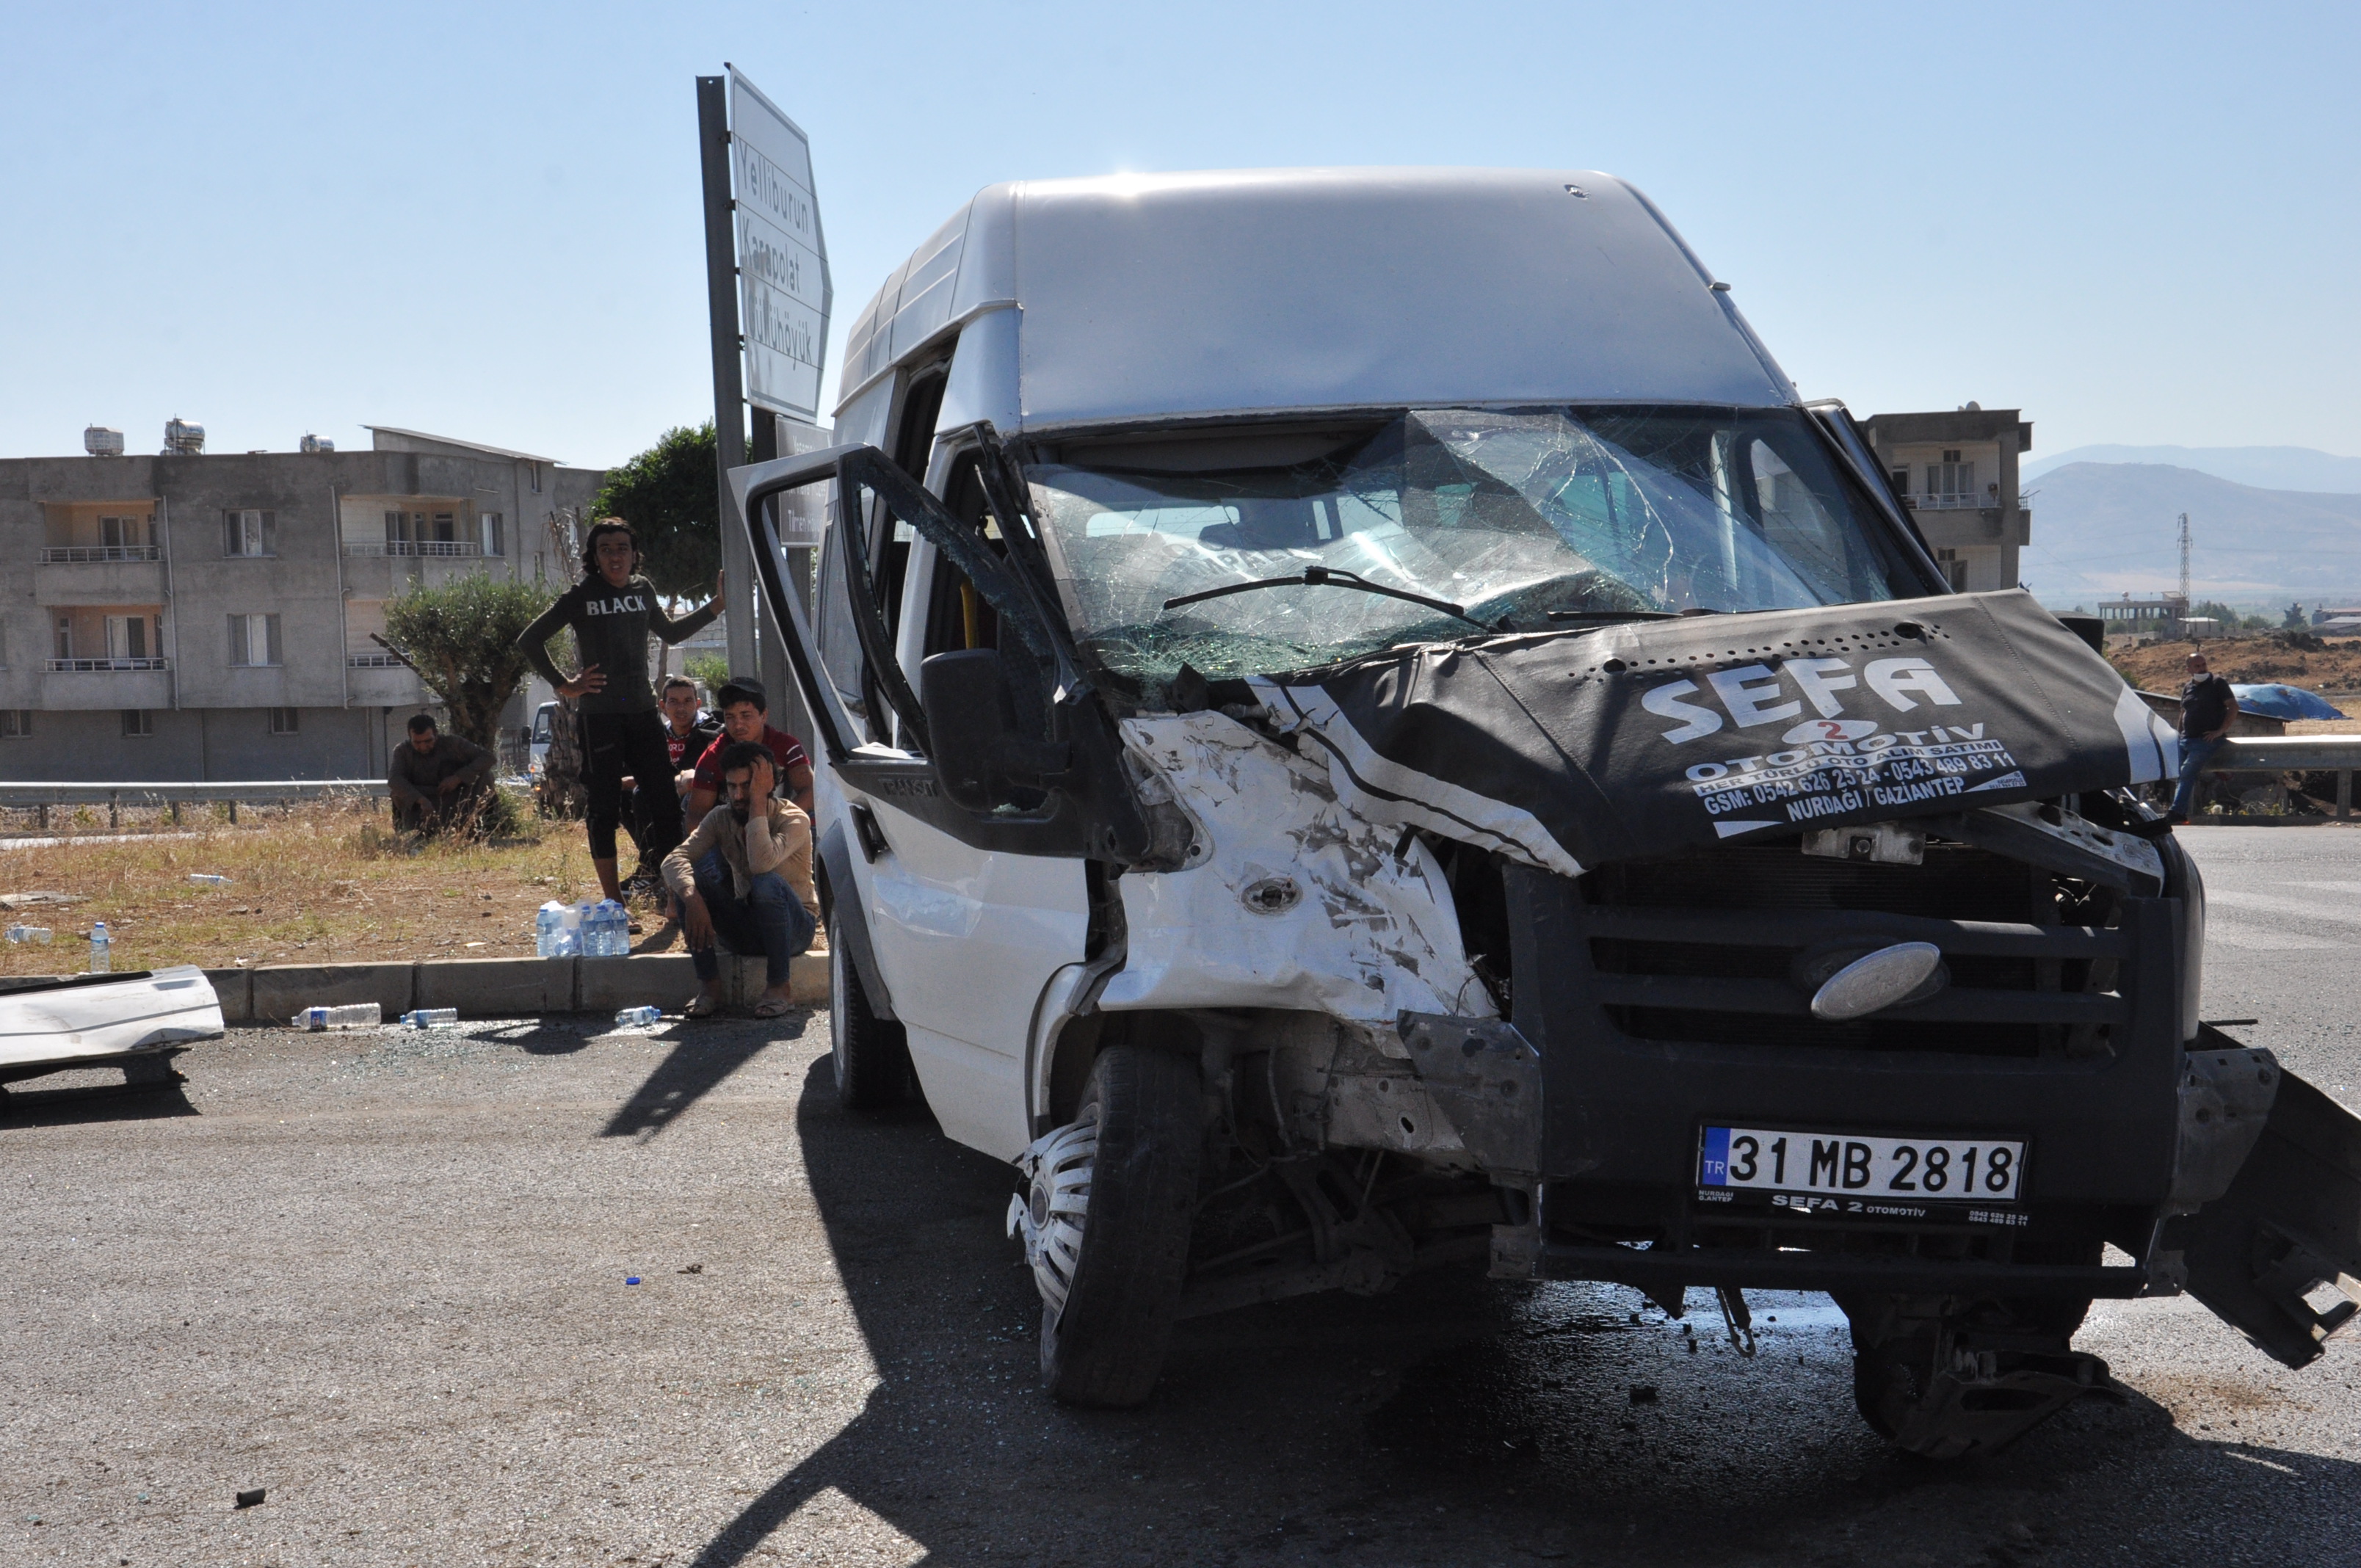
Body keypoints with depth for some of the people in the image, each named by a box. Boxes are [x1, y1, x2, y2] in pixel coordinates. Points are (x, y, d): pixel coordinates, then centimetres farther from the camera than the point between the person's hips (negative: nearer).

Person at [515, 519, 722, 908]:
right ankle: (614, 904, 7)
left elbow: (670, 633, 27)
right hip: (599, 715, -4)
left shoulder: (644, 591, 10)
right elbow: (529, 641, 0)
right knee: (605, 807, 0)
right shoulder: (580, 597, -3)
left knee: (664, 800, 1)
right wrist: (563, 685, -4)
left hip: (642, 711, 4)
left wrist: (715, 606, 20)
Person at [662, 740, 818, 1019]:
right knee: (687, 878, -18)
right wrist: (692, 898, -37)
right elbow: (674, 860, -18)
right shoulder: (721, 818, -3)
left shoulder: (794, 820, -17)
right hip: (744, 931, 4)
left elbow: (762, 863, -38)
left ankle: (778, 989, -21)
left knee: (766, 882, -36)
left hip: (794, 929, -4)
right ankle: (708, 986, -14)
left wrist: (758, 801, -31)